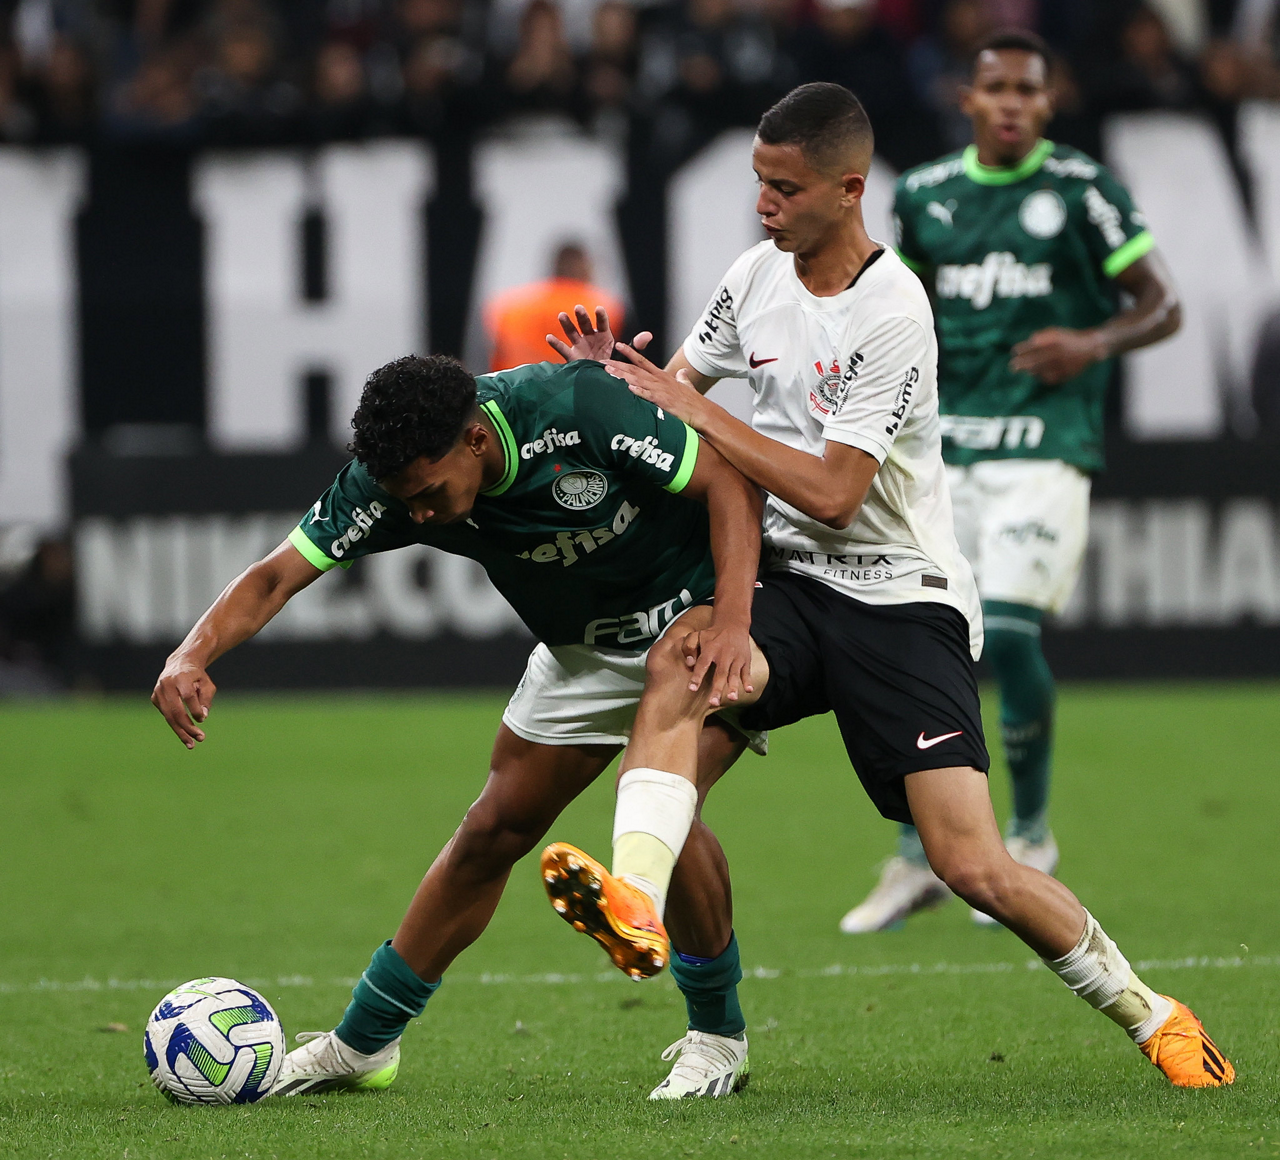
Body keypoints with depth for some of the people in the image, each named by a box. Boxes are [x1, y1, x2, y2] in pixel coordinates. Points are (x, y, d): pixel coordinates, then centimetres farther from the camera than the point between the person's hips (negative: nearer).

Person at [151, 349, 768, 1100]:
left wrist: (732, 622, -36)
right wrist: (195, 654, -38)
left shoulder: (582, 409, -33)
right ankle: (364, 1044, 20)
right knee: (494, 831, 4)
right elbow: (278, 575, -19)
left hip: (701, 609, -5)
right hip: (583, 648, 5)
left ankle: (719, 1034, -4)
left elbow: (729, 482, -24)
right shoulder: (394, 478, -20)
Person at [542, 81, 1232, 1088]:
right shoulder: (759, 276, 4)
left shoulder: (892, 314, -17)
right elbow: (680, 383, 22)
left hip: (902, 599, -5)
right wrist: (622, 380, -2)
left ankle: (1149, 1015, 10)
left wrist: (693, 410, -17)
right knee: (679, 658, -31)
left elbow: (832, 492, -21)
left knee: (974, 868, -13)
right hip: (788, 583, 5)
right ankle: (634, 899, -46)